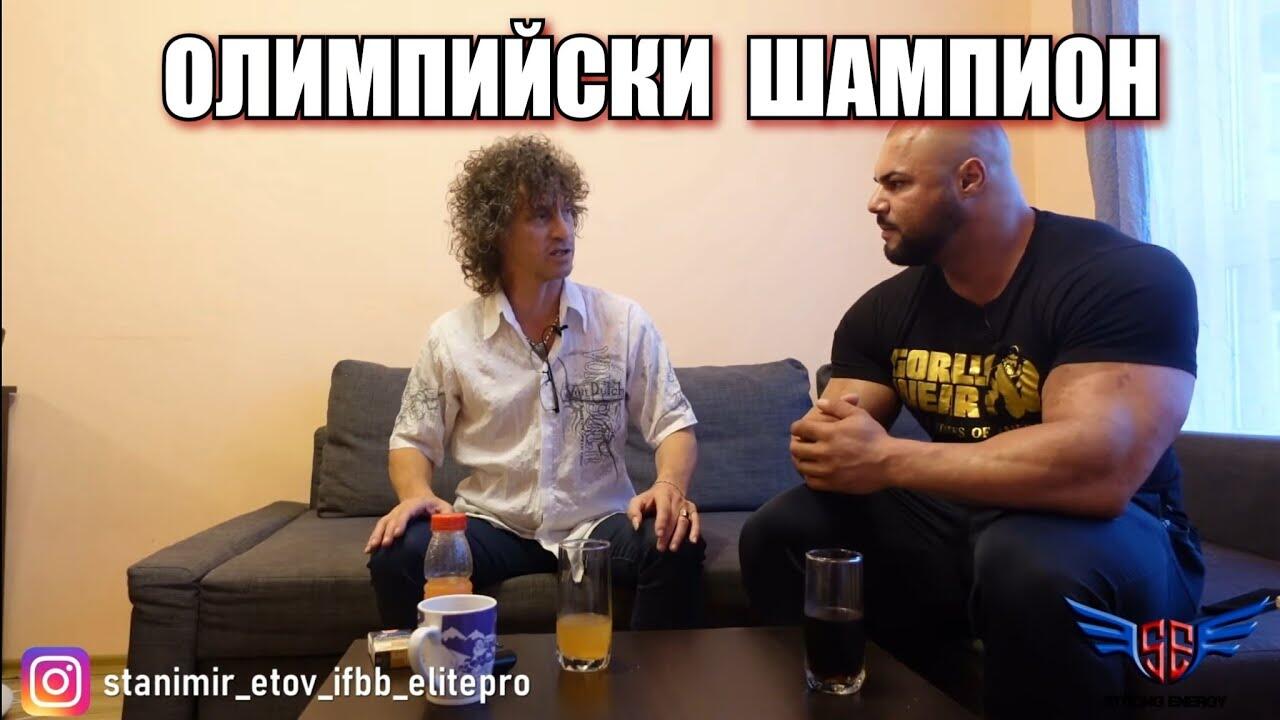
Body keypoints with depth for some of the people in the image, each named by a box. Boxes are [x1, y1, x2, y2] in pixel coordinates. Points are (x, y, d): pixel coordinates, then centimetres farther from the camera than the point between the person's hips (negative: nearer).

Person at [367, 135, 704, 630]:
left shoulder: (625, 322, -2)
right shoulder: (450, 337, -1)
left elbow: (674, 424, 0)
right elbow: (412, 442, 7)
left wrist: (670, 485, -22)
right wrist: (416, 494, -15)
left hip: (599, 522, 0)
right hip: (492, 525, 1)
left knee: (676, 547, -29)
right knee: (397, 553, -26)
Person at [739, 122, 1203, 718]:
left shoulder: (1129, 276, -19)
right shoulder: (883, 310, 1)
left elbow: (1098, 469, -32)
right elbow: (828, 448, -2)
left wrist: (884, 460, -32)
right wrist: (825, 439, -27)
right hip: (955, 522, 5)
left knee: (1032, 564, -38)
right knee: (778, 533, -9)